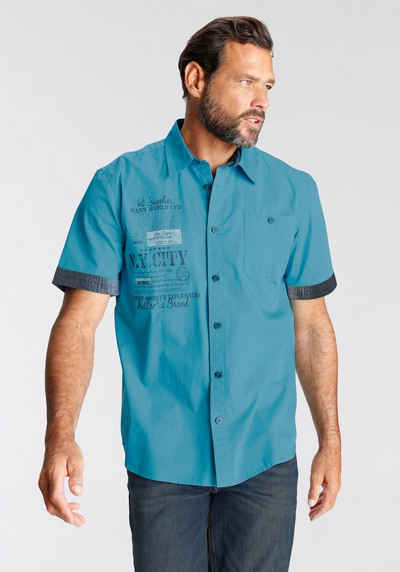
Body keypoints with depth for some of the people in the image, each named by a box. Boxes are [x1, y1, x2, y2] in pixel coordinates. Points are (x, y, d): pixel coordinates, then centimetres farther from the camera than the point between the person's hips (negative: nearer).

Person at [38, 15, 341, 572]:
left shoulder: (294, 192, 4)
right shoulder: (120, 186, -4)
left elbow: (310, 323, 7)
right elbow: (80, 317, -8)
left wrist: (331, 441, 5)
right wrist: (60, 438, -20)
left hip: (265, 462, 2)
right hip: (162, 461, -1)